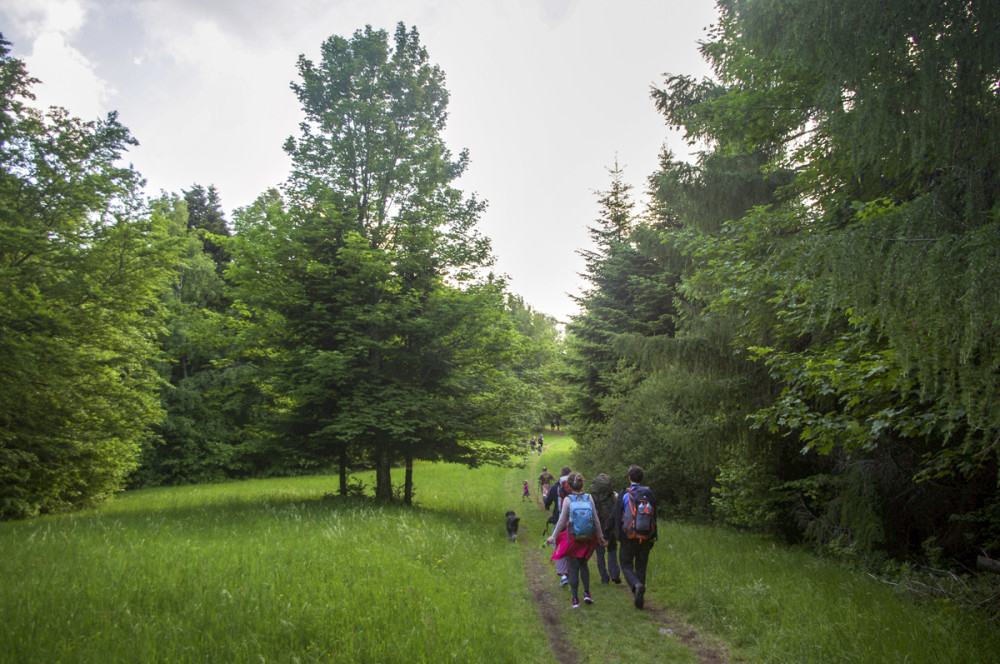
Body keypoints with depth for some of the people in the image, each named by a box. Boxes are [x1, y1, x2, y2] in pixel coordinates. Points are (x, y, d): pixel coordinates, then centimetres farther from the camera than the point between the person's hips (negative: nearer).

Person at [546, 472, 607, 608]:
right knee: (583, 564, 21)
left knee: (574, 567, 6)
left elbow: (562, 521, -7)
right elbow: (596, 520, 2)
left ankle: (575, 599, 8)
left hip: (572, 537, -3)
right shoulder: (589, 498, -3)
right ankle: (587, 593, 13)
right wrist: (600, 537, 13)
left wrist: (553, 537, 4)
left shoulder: (568, 500, -10)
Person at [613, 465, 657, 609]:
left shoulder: (624, 495, -6)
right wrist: (653, 538, 15)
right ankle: (639, 597, 13)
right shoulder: (649, 494, 4)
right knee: (641, 567, 14)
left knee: (626, 565, 6)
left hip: (628, 537, -3)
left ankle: (637, 585, -21)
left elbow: (616, 517, -7)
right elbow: (654, 517, 8)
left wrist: (618, 536, 0)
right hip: (645, 537, 3)